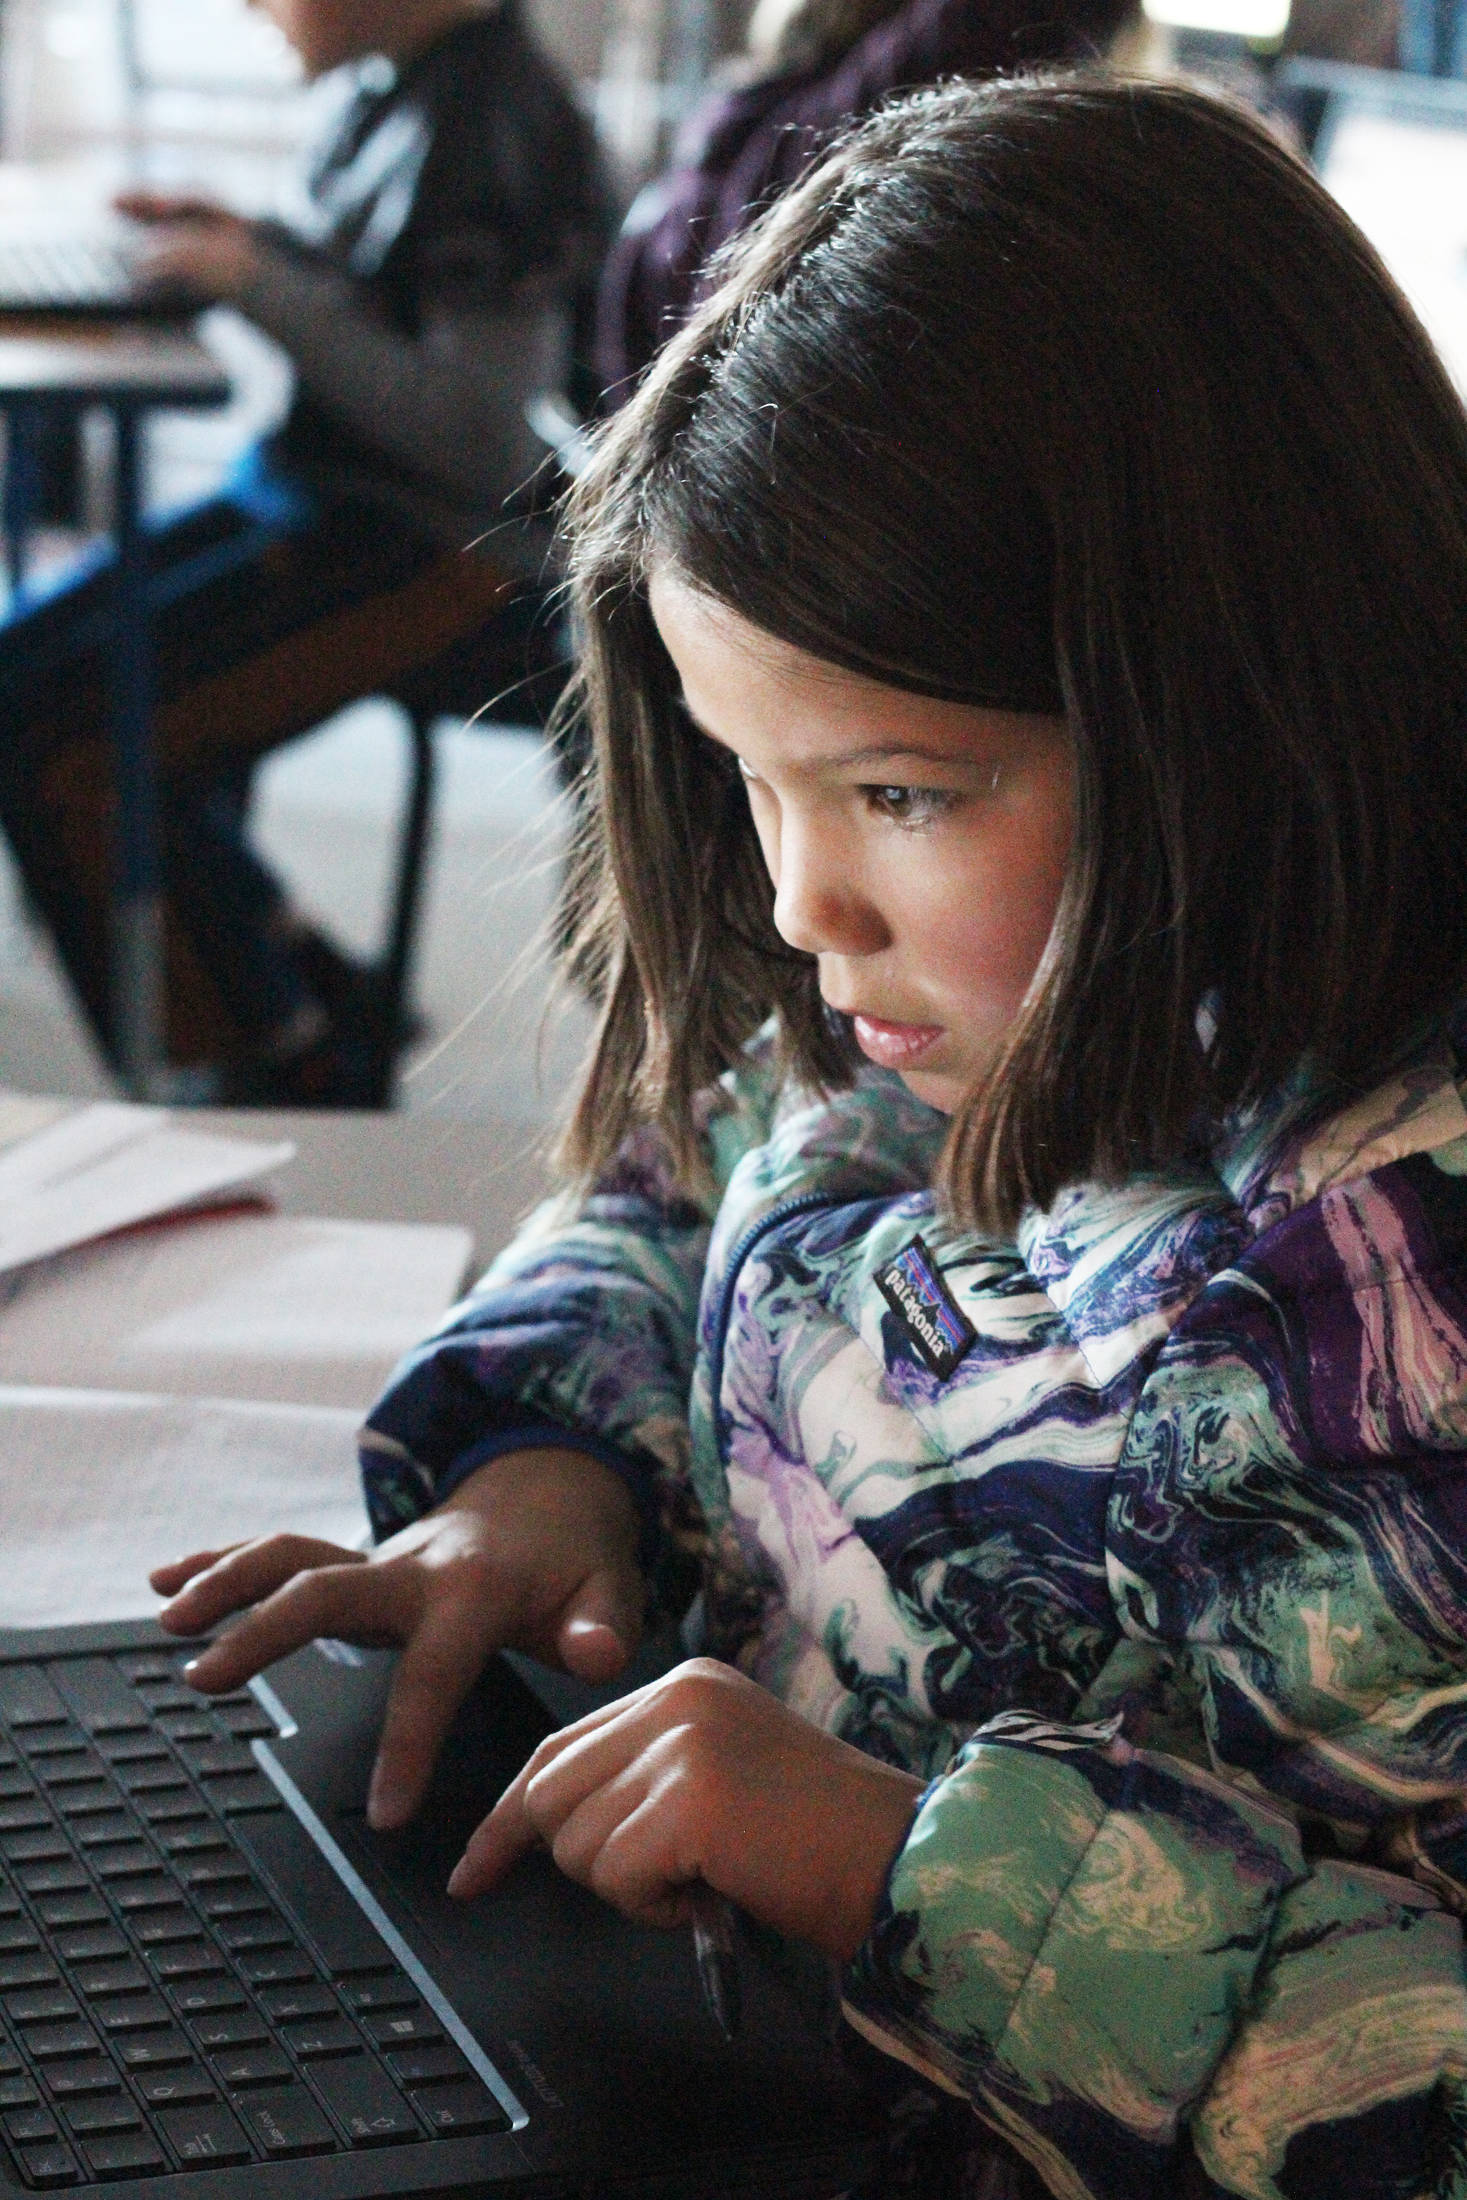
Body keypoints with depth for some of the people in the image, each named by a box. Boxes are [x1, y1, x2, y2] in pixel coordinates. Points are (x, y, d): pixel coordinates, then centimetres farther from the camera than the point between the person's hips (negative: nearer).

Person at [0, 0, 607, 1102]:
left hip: (436, 552, -10)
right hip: (324, 497, 10)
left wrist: (264, 282, -19)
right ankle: (307, 991, 12)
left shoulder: (495, 127, -21)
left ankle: (294, 1066, 1)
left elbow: (476, 433, -25)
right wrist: (244, 238, 6)